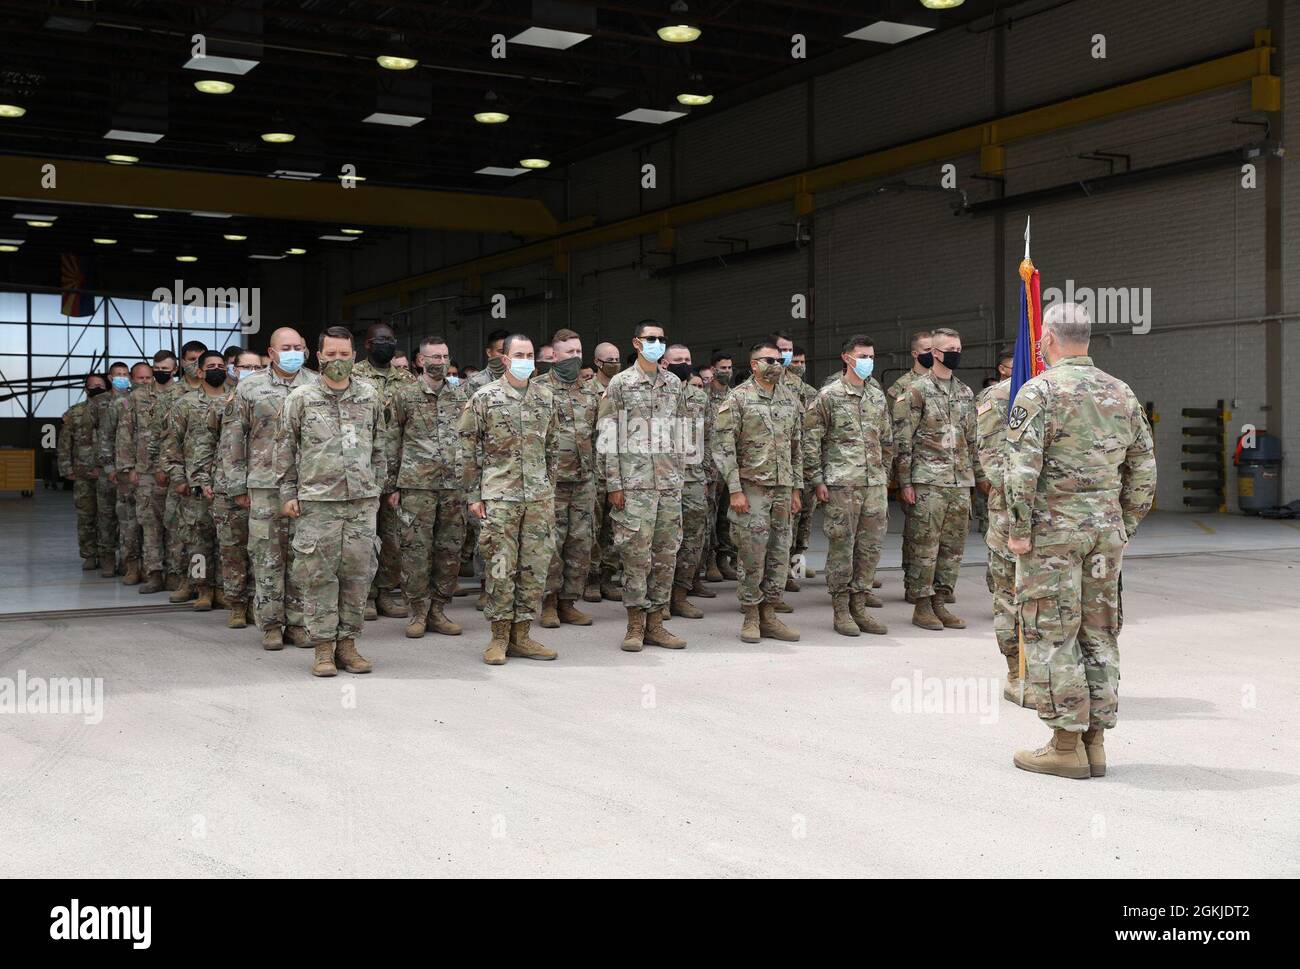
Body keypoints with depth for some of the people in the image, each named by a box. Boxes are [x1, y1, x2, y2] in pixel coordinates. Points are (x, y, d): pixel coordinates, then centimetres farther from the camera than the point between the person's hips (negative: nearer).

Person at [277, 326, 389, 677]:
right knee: (319, 575, -1)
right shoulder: (300, 398, 2)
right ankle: (323, 647, 7)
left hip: (363, 500, 3)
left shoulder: (370, 397, 10)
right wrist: (287, 492, 1)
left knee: (358, 572, 4)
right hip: (317, 500, -2)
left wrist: (380, 486, 13)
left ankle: (347, 642, 14)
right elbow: (285, 447, 5)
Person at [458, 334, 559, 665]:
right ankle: (499, 636, 8)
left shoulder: (545, 396, 10)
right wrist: (473, 496, -3)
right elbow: (468, 449, 0)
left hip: (540, 496, 4)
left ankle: (521, 634, 14)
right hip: (500, 496, -4)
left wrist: (551, 491, 14)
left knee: (535, 566, 5)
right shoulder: (485, 398, -2)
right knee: (501, 567, -1)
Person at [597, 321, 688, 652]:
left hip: (669, 483, 5)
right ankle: (635, 626, 5)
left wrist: (680, 476, 13)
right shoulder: (620, 383, -1)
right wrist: (613, 484, -10)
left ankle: (655, 624, 13)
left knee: (666, 553, 6)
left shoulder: (674, 384, 13)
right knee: (636, 554, -4)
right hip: (635, 482, -5)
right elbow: (606, 437, -5)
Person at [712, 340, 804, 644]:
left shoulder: (791, 399, 11)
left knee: (780, 555, 7)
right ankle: (751, 617, 9)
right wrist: (735, 490, -14)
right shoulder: (738, 398, -6)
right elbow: (724, 447, -9)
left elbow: (797, 447, 16)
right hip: (751, 487, -5)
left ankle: (769, 615, 17)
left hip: (783, 488, 5)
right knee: (752, 556, -3)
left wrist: (796, 490, 12)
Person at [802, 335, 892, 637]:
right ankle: (841, 610, 9)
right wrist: (816, 480, -9)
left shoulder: (878, 397, 14)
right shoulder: (829, 396, -3)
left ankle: (858, 607, 16)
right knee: (841, 547, 0)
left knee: (870, 546, 6)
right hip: (841, 484, -5)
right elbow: (811, 441, -5)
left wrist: (884, 476, 16)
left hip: (875, 484, 6)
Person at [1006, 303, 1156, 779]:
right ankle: (1095, 740, 16)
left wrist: (1018, 529, -12)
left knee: (1051, 634, 0)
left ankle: (1066, 745, 1)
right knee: (1099, 633, 11)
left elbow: (1023, 465, -17)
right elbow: (1143, 468, 13)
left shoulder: (1040, 390, -8)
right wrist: (1126, 526, 18)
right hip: (1106, 528, 6)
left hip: (1052, 526, -6)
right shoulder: (1122, 392, 11)